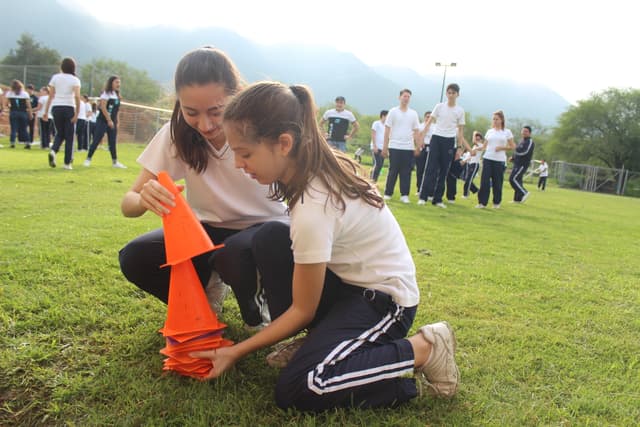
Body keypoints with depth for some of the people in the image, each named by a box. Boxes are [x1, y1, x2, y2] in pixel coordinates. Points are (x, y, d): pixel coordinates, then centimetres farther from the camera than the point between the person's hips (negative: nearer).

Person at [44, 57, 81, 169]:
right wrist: (77, 113, -12)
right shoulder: (75, 80, 0)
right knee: (69, 136, 6)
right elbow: (77, 97, -13)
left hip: (56, 107, 3)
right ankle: (67, 163, 5)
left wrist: (46, 112, 7)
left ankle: (53, 151, -9)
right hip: (69, 108, -3)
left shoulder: (55, 77, 7)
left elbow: (50, 96, 4)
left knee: (60, 133, 19)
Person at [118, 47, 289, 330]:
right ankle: (205, 289, 9)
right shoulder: (176, 134, -15)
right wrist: (143, 199, -38)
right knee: (134, 259, -20)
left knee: (235, 255, -36)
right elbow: (128, 204, -14)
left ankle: (256, 308, 0)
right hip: (206, 230, 3)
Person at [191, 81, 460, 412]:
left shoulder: (313, 208, -30)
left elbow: (302, 310, -17)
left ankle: (421, 350, -7)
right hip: (351, 279, 8)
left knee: (294, 391, -18)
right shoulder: (315, 166, -7)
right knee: (269, 239, -8)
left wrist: (235, 353, -10)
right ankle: (313, 339, 5)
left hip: (387, 298, -8)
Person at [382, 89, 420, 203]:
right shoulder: (393, 111, 3)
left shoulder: (413, 114, 11)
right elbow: (387, 130, 0)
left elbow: (416, 131, 11)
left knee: (406, 172, 2)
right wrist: (385, 147, -6)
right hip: (394, 147, -2)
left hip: (408, 147, 2)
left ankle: (404, 195, 6)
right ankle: (388, 193, 8)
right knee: (393, 171, 0)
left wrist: (417, 147, 4)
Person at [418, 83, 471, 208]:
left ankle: (437, 199, 10)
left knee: (444, 171, 4)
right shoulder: (439, 106, 2)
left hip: (450, 141, 2)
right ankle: (423, 197, -5)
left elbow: (460, 130, 8)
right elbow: (429, 122, 1)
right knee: (431, 168, -7)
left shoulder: (460, 110, 5)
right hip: (436, 138, -1)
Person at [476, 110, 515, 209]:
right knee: (484, 181, -6)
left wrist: (502, 147, -11)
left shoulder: (507, 132, 4)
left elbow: (512, 146, 4)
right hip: (487, 159, 2)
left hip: (500, 160, -2)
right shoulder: (489, 131, 12)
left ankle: (497, 203, 17)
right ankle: (482, 202, -2)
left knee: (497, 182, 3)